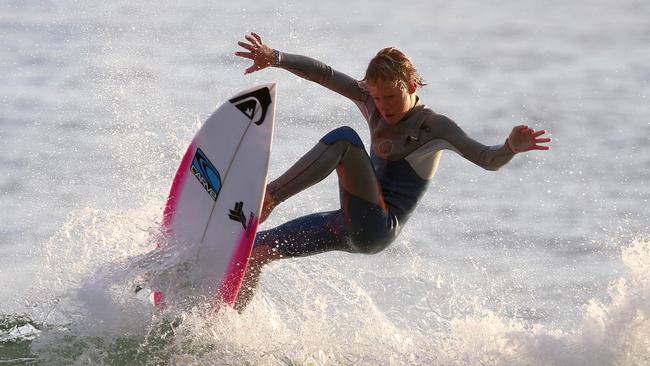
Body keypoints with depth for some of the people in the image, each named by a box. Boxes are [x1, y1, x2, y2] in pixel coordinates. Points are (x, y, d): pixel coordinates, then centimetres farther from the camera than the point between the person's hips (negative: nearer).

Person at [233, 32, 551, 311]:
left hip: (378, 229, -8)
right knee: (257, 249, 8)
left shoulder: (432, 127, -8)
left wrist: (511, 148, -39)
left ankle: (270, 195, -31)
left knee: (344, 137, -26)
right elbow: (323, 74, 6)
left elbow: (487, 159, -18)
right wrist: (275, 58, -7)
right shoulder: (372, 103, 10)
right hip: (352, 228, 8)